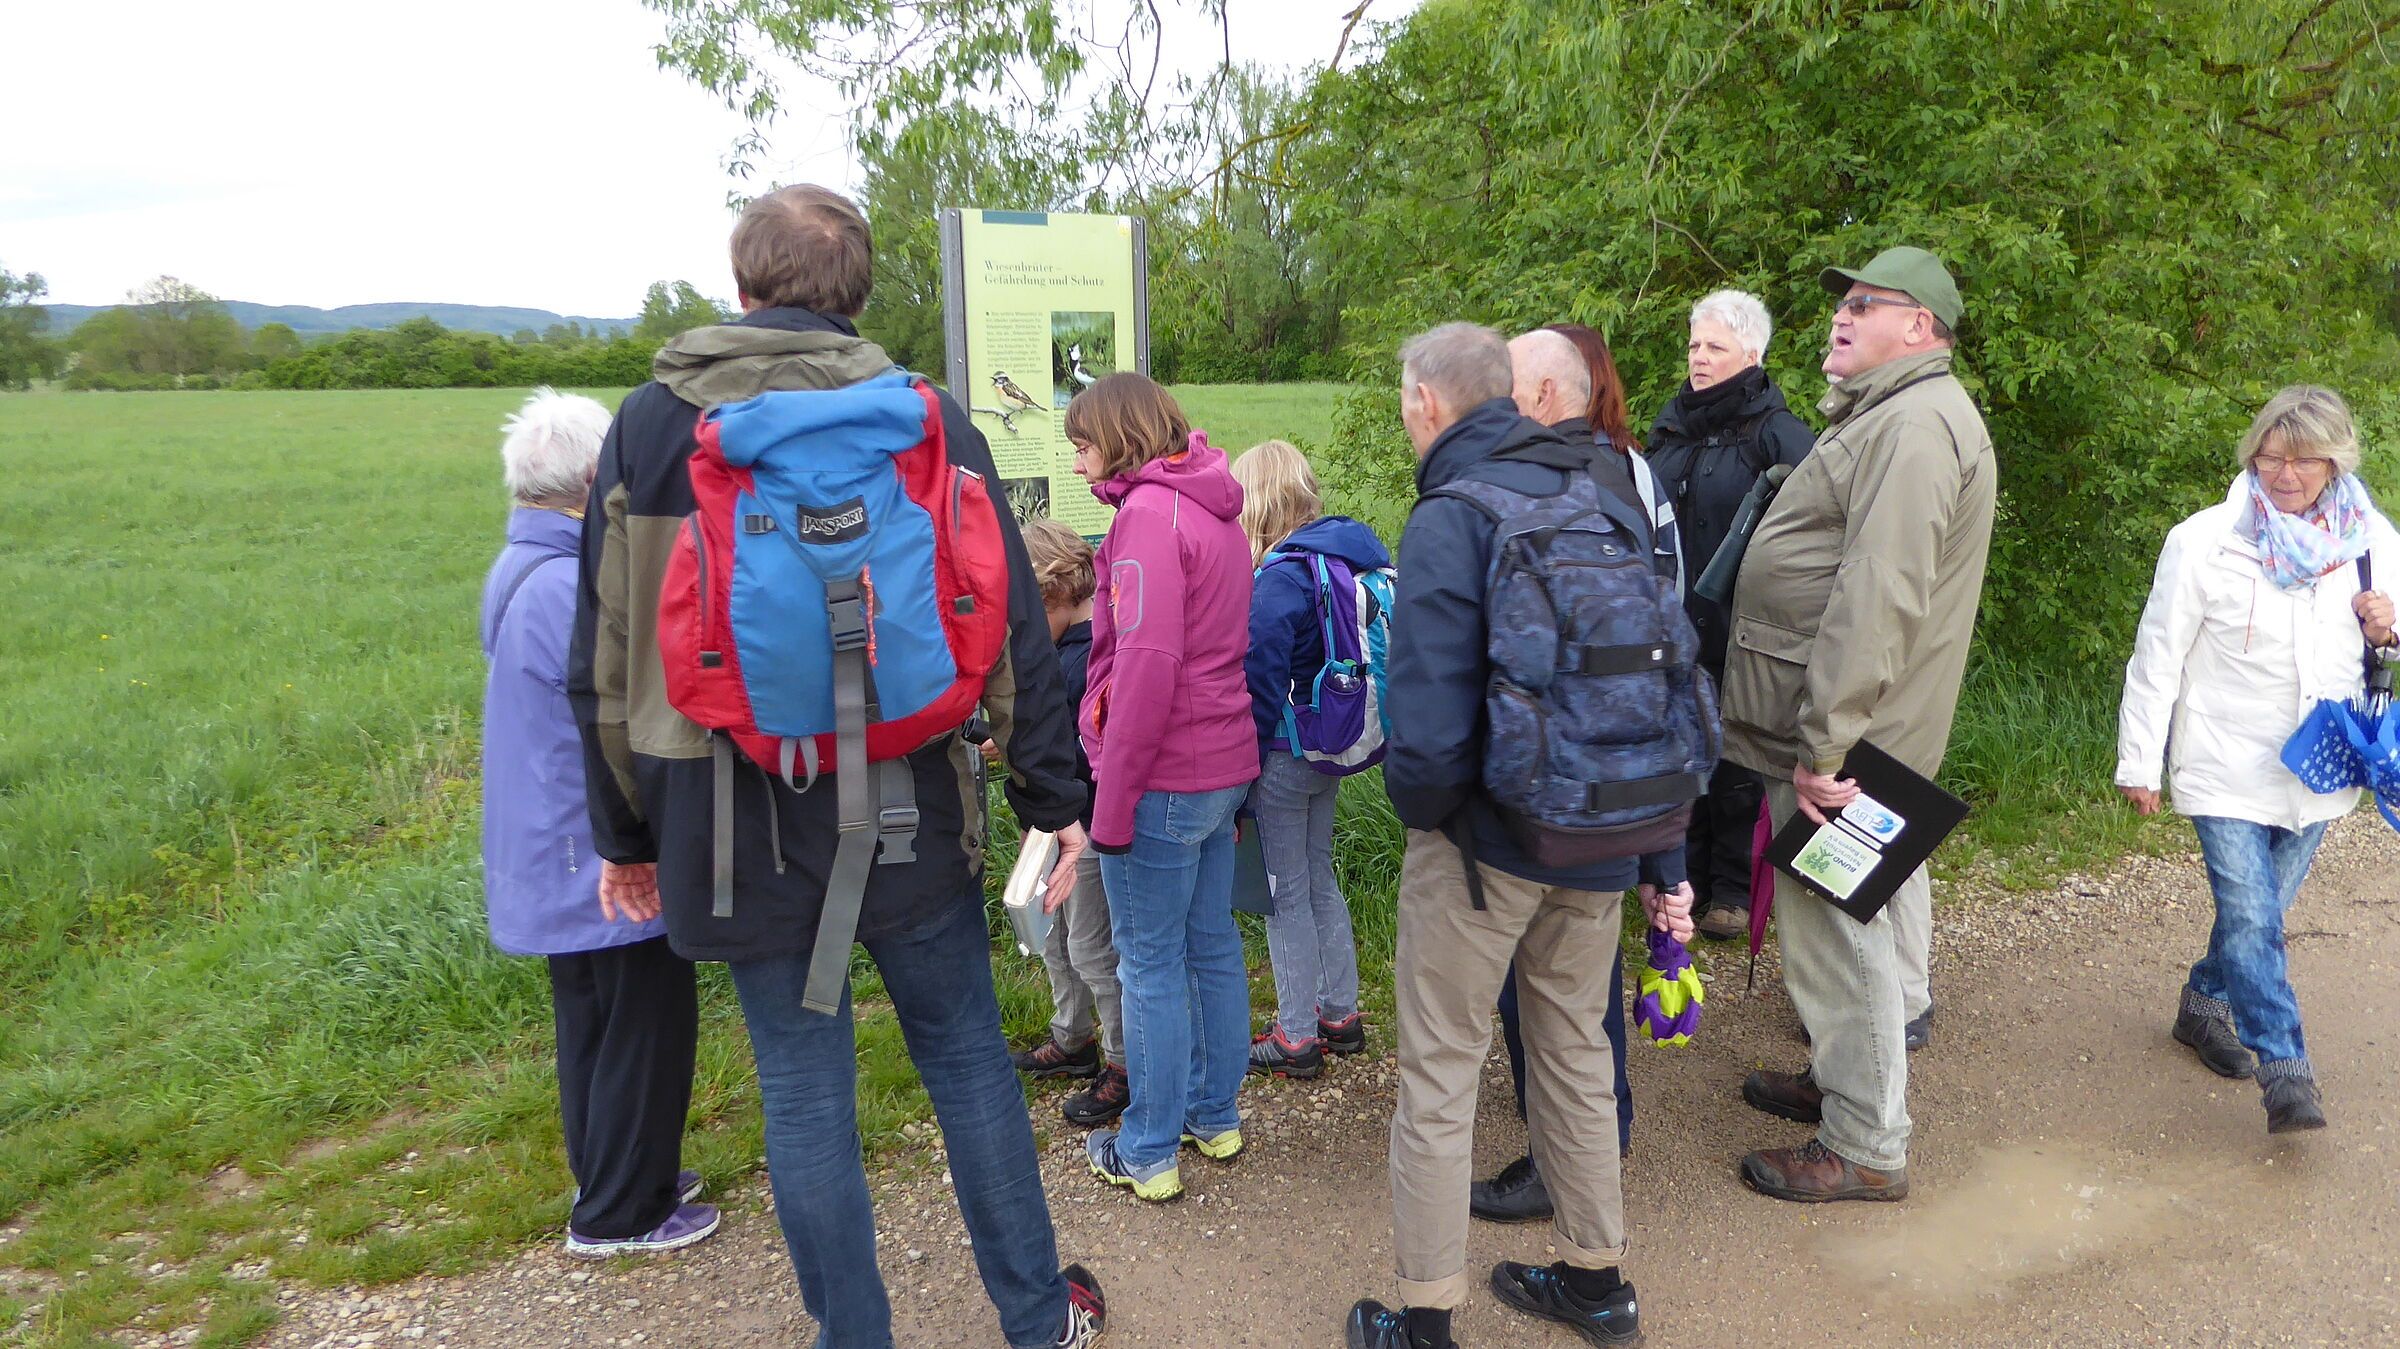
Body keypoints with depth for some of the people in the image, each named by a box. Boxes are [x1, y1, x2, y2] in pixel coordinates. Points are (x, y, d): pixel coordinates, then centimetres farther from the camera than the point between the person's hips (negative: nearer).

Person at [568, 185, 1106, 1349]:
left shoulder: (648, 425, -1)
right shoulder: (924, 419, -3)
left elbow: (605, 656, 1)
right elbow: (1011, 629, -5)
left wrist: (625, 834, 11)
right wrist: (1053, 798, 3)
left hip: (739, 824, 0)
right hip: (909, 813, 0)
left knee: (804, 1090, 12)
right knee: (966, 1054, 15)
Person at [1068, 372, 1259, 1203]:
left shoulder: (1148, 513, -16)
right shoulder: (1215, 511, 13)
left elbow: (1147, 666, -23)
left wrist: (1111, 804, -18)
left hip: (1163, 781, -9)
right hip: (1224, 765, 9)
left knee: (1150, 964, 3)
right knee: (1212, 946, 18)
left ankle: (1150, 1152, 16)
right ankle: (1215, 1118, 32)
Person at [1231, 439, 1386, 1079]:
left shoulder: (1279, 581, -21)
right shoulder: (1357, 552, 4)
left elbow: (1260, 690, -20)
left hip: (1288, 759, -8)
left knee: (1287, 893, 4)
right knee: (1320, 877, 20)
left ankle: (1297, 1038, 15)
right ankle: (1340, 1014, 31)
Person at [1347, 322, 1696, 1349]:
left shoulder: (1450, 515, -16)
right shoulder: (1609, 502, 5)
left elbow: (1430, 717, -24)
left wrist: (1419, 806, -2)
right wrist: (1663, 862, 10)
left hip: (1486, 843, -7)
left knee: (1439, 1074, 8)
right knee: (1575, 1050, 21)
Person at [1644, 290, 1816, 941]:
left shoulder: (1774, 432, -10)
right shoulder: (1671, 425, 11)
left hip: (1738, 630, -6)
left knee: (1737, 765, 6)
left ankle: (1735, 890, 20)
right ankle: (1686, 877, 28)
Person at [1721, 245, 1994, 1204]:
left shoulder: (1918, 423, -17)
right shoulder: (1887, 415, 20)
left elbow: (1875, 601, -26)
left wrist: (1823, 742, -27)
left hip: (1845, 738, -11)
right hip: (1841, 729, 11)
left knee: (1836, 929, -2)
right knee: (1845, 921, 20)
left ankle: (1866, 1147, 11)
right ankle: (1843, 1083, 35)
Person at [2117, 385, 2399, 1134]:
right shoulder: (2206, 541, -11)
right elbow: (2158, 657, -8)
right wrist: (2139, 762, -7)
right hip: (2230, 770, -4)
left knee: (2260, 910, 17)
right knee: (2252, 918, -10)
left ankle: (2205, 1005, 39)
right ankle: (2286, 1073, -4)